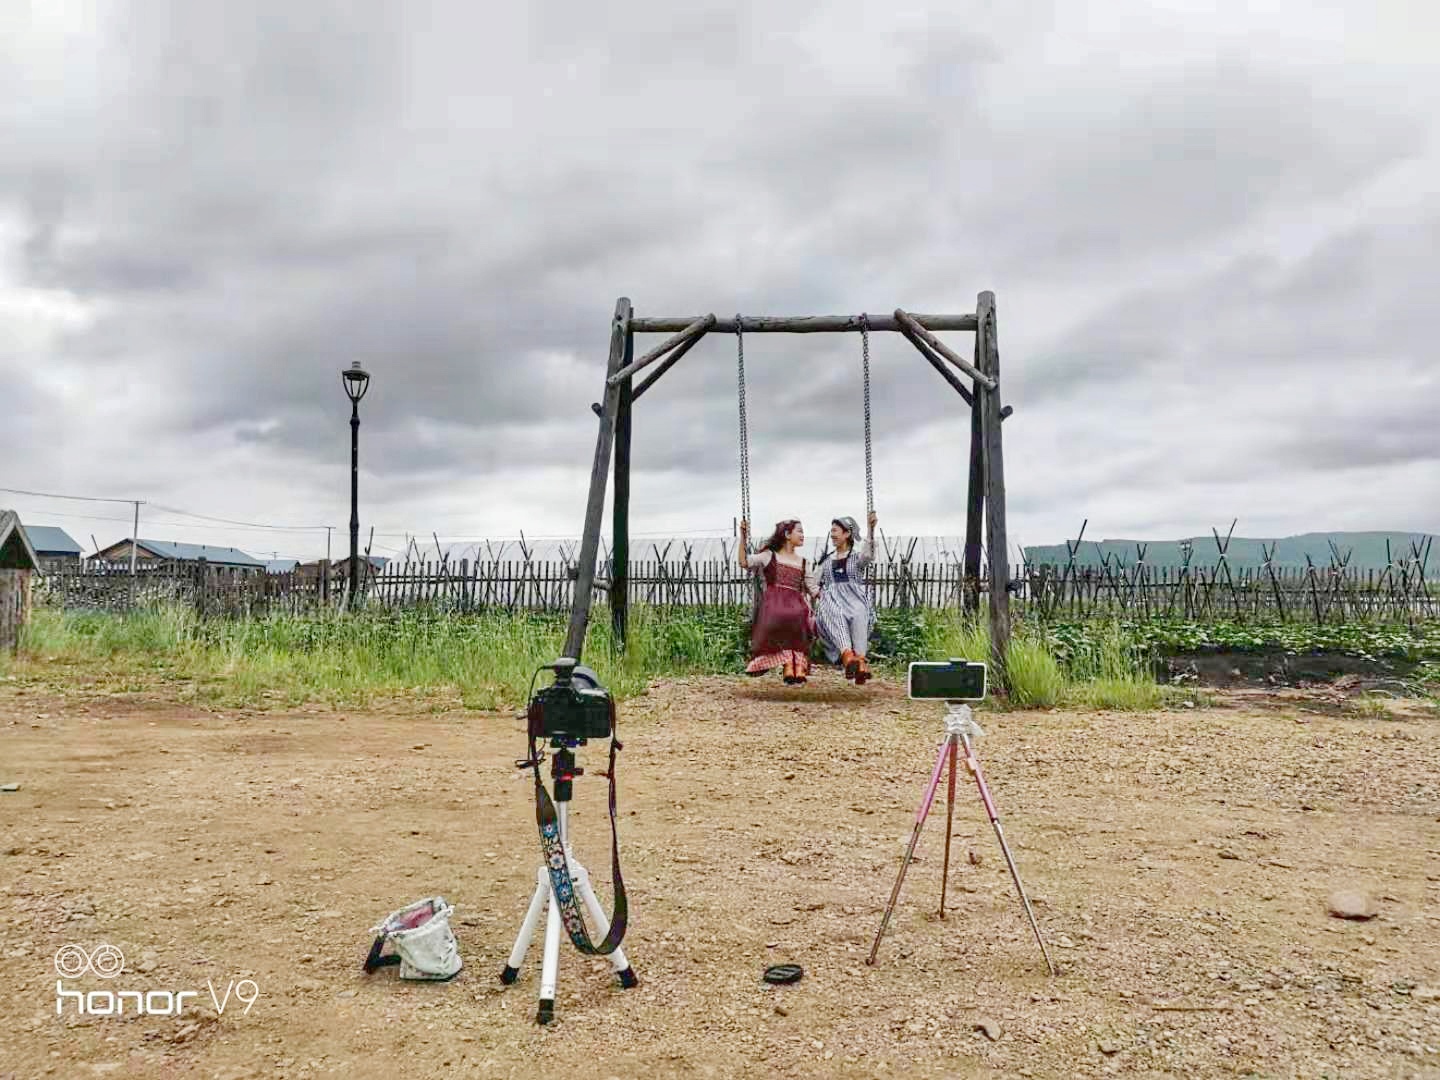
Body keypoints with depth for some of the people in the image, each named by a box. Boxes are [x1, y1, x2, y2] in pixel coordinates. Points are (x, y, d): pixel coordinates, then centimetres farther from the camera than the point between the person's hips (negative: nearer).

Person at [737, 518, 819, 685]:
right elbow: (744, 562, 3)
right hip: (773, 602, -2)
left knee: (803, 616, -35)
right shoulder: (769, 556, 17)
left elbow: (814, 590, 22)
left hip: (796, 603, 2)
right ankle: (788, 664, -39)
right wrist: (743, 537, -1)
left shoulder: (803, 563, 26)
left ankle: (799, 667, -37)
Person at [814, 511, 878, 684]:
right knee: (835, 615, -36)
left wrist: (870, 529, -23)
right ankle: (847, 656, -58)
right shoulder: (827, 561, 27)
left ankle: (860, 662, -53)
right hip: (831, 599, 2)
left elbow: (869, 555, -10)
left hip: (855, 597, -1)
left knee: (858, 615, -37)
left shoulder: (857, 556, 15)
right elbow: (817, 586, 28)